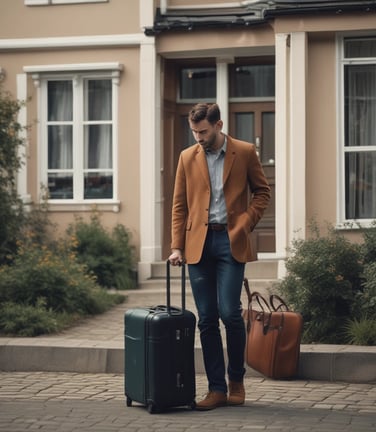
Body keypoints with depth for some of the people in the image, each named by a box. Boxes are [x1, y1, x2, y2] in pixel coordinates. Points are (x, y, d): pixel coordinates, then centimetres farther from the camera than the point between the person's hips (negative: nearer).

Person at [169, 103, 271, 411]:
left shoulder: (245, 153, 3)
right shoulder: (187, 157, 10)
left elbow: (262, 191, 9)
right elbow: (179, 205, 11)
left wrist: (245, 224, -4)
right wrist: (177, 246, 2)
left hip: (230, 241, -3)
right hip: (198, 243, 3)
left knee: (229, 312, -10)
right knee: (207, 318, 2)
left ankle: (236, 380, 10)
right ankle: (216, 388, 7)